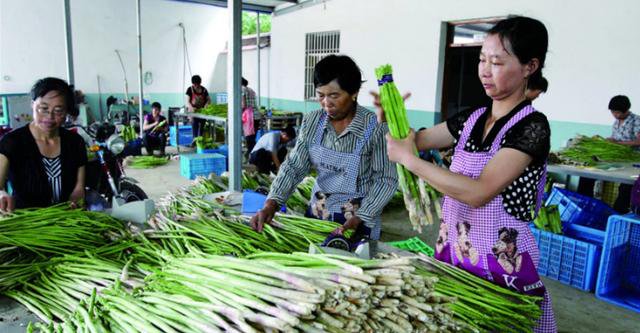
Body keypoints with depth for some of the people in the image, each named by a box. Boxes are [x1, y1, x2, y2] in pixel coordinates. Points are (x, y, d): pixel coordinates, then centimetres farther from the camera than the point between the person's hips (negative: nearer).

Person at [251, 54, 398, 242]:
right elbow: (294, 166, -2)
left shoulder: (375, 128, -19)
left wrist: (359, 219, -22)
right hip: (316, 215, 4)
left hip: (359, 221, -4)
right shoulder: (311, 122, -5)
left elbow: (386, 180, -13)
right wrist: (271, 203, -15)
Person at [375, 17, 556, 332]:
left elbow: (478, 193, -26)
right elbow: (417, 139, 10)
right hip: (452, 254, 6)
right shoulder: (472, 118, 4)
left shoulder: (532, 126, -16)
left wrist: (408, 159, -23)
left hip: (502, 267, -6)